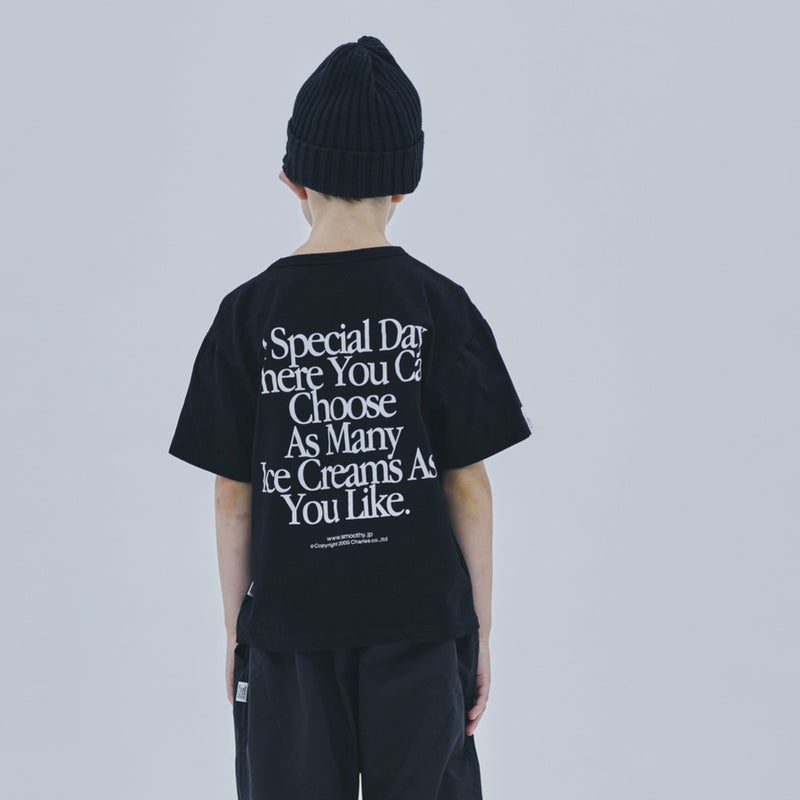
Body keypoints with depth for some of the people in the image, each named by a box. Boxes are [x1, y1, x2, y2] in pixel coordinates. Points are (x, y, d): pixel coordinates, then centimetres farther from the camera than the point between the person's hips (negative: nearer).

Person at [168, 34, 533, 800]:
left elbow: (233, 495, 0)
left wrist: (235, 631, 10)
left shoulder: (250, 313, -3)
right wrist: (481, 634, 6)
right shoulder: (438, 307, -4)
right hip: (419, 623, 0)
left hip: (289, 628, 0)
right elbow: (467, 485, -2)